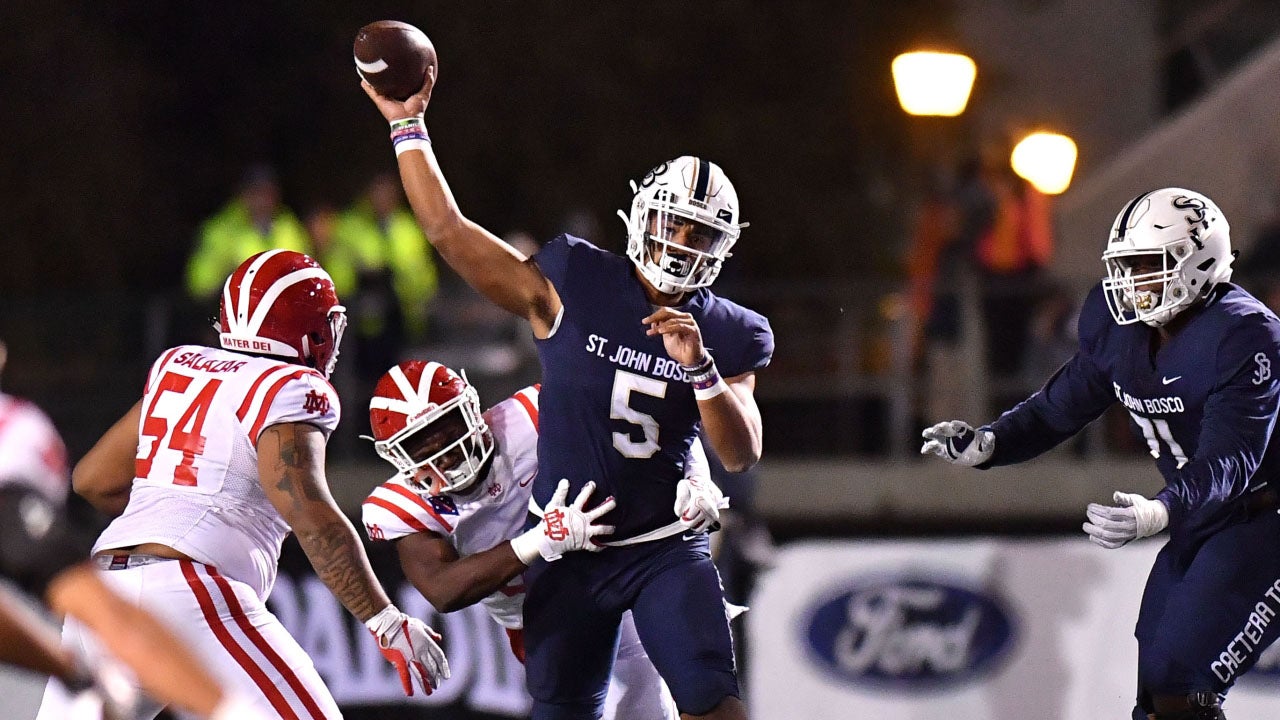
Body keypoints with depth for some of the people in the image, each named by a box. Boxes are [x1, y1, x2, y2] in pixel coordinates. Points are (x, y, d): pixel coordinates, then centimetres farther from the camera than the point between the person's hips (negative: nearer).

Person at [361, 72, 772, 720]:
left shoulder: (726, 336, 0)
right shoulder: (574, 289, -6)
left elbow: (741, 454, -10)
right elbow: (448, 230, -5)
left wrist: (700, 366, -25)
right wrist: (407, 126, -8)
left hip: (665, 550, 0)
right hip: (566, 551, 0)